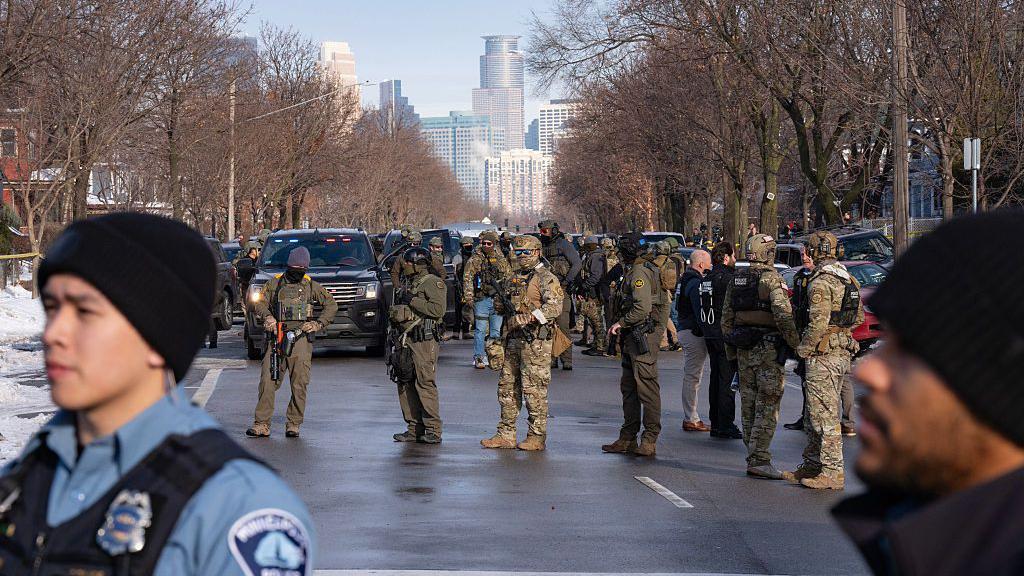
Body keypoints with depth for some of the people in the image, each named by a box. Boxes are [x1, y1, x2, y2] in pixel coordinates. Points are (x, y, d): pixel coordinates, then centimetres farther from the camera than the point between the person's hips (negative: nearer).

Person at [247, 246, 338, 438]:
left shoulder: (311, 286, 10)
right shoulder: (274, 283, 11)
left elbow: (331, 305, 13)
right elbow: (261, 303, 11)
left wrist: (318, 324, 1)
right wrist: (267, 316, -10)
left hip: (300, 338, 0)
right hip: (276, 338, 0)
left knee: (299, 384, -2)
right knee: (268, 381, -6)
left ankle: (293, 424, 7)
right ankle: (261, 424, -3)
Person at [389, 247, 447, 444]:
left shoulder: (433, 283, -5)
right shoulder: (407, 286, 22)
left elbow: (438, 309, -19)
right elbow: (397, 313, 28)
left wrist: (413, 301, -15)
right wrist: (393, 336, 21)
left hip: (424, 340, -9)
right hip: (405, 340, 9)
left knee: (425, 383, -11)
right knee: (405, 384, 7)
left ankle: (433, 431, -9)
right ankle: (414, 428, 12)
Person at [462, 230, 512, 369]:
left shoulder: (500, 259, 10)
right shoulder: (475, 260, -1)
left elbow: (510, 277, 17)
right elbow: (467, 278, -5)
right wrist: (469, 296, -14)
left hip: (498, 299, 3)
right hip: (482, 299, -3)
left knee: (496, 331, 8)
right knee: (480, 330, -2)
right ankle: (478, 358, 3)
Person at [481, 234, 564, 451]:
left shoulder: (545, 278, -7)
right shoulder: (514, 279, 18)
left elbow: (555, 306, -21)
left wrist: (531, 317, -29)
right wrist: (503, 337, 18)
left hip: (536, 341, -8)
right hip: (514, 340, 8)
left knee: (534, 389, -5)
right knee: (507, 387, 9)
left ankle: (537, 436, 1)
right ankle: (506, 434, 15)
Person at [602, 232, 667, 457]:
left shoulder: (640, 272, -14)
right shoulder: (634, 271, 18)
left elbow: (643, 308, -22)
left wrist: (621, 323, -13)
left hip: (644, 336, -11)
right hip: (634, 337, 11)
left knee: (646, 386, -8)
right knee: (628, 387, 13)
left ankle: (650, 440, -6)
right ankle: (627, 438, 19)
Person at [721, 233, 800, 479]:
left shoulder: (736, 279, 11)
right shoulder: (772, 278, -11)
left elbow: (726, 316, 15)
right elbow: (783, 315, -19)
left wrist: (731, 349, 22)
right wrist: (796, 343, -10)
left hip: (743, 349, 7)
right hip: (767, 348, -7)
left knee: (749, 404, 12)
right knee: (767, 405, -5)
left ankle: (753, 457, 17)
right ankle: (759, 459, -11)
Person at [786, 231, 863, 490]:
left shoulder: (820, 282, -16)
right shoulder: (848, 279, 13)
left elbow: (818, 322, -22)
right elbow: (858, 317, 20)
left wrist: (803, 349, -11)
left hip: (823, 355, -10)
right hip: (843, 352, 10)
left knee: (824, 415, -6)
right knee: (815, 414, 18)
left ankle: (833, 473, -4)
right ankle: (812, 465, 25)